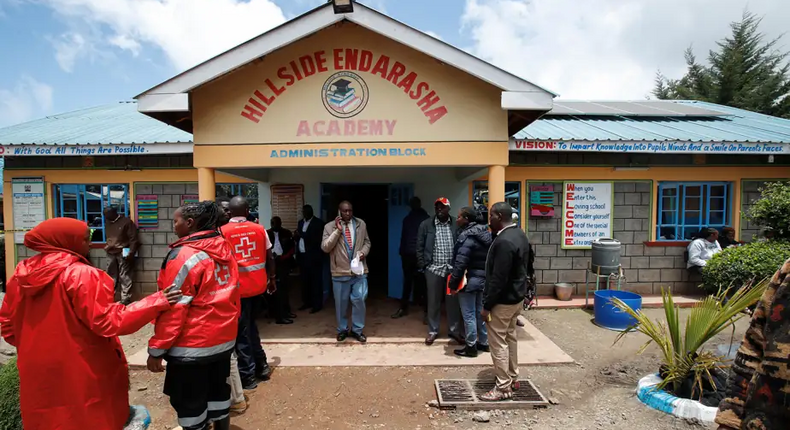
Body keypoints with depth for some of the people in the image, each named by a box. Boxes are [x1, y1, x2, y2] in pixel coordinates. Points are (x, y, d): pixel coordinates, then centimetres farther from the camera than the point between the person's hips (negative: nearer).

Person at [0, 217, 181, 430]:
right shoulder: (81, 274, -20)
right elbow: (109, 321, -23)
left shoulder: (21, 274, 2)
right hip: (82, 374, -6)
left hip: (39, 374, 7)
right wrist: (157, 302, -19)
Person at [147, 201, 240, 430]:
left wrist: (156, 350, -10)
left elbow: (173, 308, -18)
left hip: (192, 346, -7)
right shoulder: (225, 249, 3)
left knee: (189, 403, 10)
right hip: (224, 339, 7)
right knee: (218, 392, 21)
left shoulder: (184, 255, -18)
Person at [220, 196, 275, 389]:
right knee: (250, 326, 21)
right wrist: (271, 279, 18)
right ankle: (261, 366, 27)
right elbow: (270, 258, 5)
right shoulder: (260, 229, 2)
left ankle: (247, 375, 15)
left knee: (241, 331, 8)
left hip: (237, 287, -4)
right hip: (258, 284, 4)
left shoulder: (222, 231, -6)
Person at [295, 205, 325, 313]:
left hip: (313, 257, -6)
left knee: (316, 281, 0)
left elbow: (317, 239, -18)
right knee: (305, 281, 11)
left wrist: (302, 234, -20)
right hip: (302, 256, 6)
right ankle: (307, 302, 22)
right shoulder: (301, 222, 16)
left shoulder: (318, 223, -7)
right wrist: (296, 236, -6)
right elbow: (298, 237, 17)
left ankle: (317, 304, 6)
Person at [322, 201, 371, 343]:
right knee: (341, 303, 10)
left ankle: (357, 330, 20)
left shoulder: (361, 224, 5)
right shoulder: (330, 227, -3)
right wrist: (338, 230, -18)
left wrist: (363, 252, -8)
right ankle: (342, 329, 30)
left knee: (359, 300, 2)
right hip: (340, 272, -1)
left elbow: (367, 242, 14)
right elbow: (325, 247, -12)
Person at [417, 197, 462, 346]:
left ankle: (455, 331, 25)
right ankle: (433, 331, 24)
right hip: (433, 269, 0)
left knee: (454, 301, 9)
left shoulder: (456, 225, 1)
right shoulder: (426, 225, 0)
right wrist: (423, 265, -2)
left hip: (452, 269, 0)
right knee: (433, 302, 10)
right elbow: (420, 247, 3)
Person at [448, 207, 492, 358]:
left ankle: (471, 347, 11)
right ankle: (484, 343, 29)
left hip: (469, 280, -9)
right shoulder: (486, 233, 8)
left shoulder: (466, 236, -18)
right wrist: (485, 274, 17)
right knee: (481, 312, 18)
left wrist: (453, 282, -15)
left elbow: (460, 263, -21)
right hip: (484, 279, 9)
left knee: (469, 315, 2)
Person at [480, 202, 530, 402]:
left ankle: (504, 387, 11)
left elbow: (498, 279, -27)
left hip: (503, 300, -10)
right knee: (510, 337, 20)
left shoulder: (504, 241, -26)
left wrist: (486, 306, -19)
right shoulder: (519, 234, 6)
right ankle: (513, 378, 33)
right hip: (517, 296, 10)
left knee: (498, 342, 1)